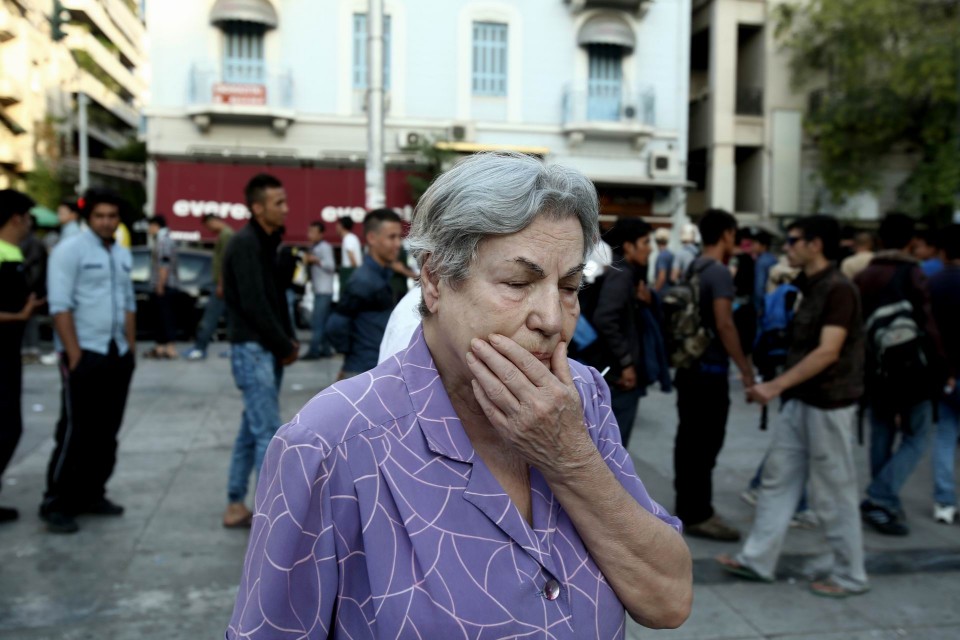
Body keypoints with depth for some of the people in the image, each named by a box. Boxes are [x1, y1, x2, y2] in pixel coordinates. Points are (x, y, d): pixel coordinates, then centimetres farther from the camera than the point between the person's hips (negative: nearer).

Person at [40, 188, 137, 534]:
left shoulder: (123, 255, 12)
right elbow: (60, 307, -14)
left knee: (106, 432, 11)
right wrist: (75, 355, -18)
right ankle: (56, 505, 8)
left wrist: (130, 349, 11)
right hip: (85, 354, -6)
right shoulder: (69, 250, -8)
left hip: (117, 355, 7)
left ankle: (91, 495, 22)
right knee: (75, 432, -3)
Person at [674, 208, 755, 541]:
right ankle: (698, 514, 5)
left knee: (688, 439, 13)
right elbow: (724, 324, -21)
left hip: (688, 364, 9)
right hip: (710, 368, -9)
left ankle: (686, 508, 22)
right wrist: (745, 367, -16)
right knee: (705, 443, -2)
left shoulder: (692, 269, 12)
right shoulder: (720, 272, -14)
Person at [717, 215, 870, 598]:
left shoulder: (838, 290, -17)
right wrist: (782, 388, 12)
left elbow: (828, 352, -24)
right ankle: (757, 560, 19)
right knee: (778, 480, 11)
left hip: (829, 404, -9)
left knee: (834, 493, 3)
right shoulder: (811, 288, 12)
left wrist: (777, 385, -27)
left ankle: (850, 576, 18)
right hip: (801, 401, 9)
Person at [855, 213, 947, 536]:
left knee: (881, 436, 15)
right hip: (912, 367, -5)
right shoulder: (912, 273, -10)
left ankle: (884, 505, 22)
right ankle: (880, 499, -8)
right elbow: (927, 324, -13)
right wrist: (941, 366, -5)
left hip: (876, 369, 5)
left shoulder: (863, 276, 5)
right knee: (915, 439, 4)